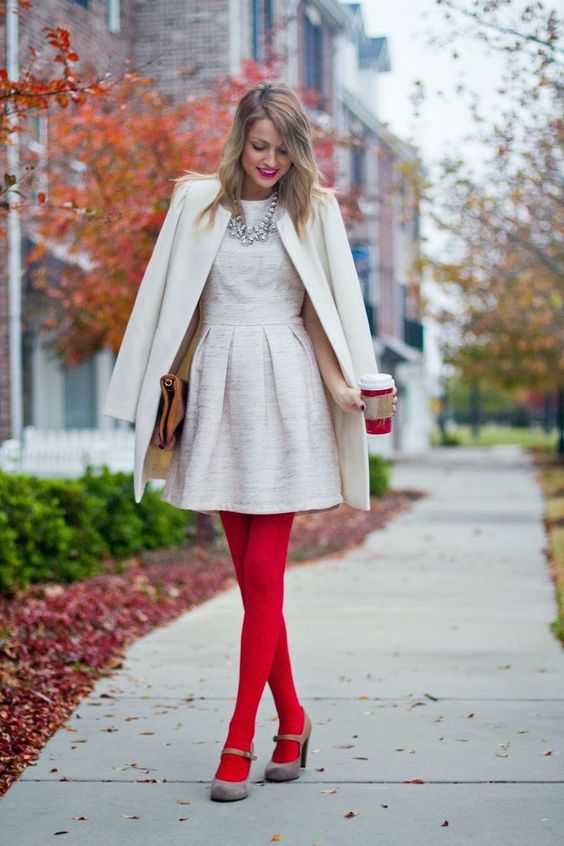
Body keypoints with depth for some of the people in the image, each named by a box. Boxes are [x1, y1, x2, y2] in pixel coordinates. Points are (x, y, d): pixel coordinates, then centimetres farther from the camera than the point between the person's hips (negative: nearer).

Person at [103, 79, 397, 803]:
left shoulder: (313, 209, 4)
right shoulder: (198, 201, 7)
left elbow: (337, 303, 1)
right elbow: (171, 300, 11)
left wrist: (350, 383, -11)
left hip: (284, 393, -2)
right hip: (218, 390, 2)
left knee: (263, 572, -6)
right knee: (249, 572, 5)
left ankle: (239, 740, -1)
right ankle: (291, 717, 20)